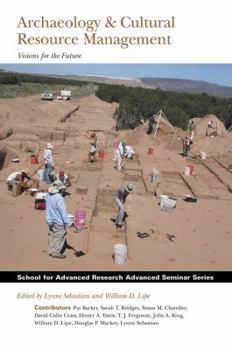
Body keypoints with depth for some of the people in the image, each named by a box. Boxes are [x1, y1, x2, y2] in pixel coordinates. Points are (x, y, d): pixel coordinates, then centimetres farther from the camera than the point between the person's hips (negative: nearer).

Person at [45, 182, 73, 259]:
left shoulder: (48, 195, -3)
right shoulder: (59, 198, -27)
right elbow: (63, 212, -27)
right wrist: (69, 222, -23)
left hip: (49, 219, 8)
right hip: (58, 221, -8)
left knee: (51, 235, 20)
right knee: (60, 236, 7)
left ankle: (51, 251, 30)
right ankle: (56, 252, 15)